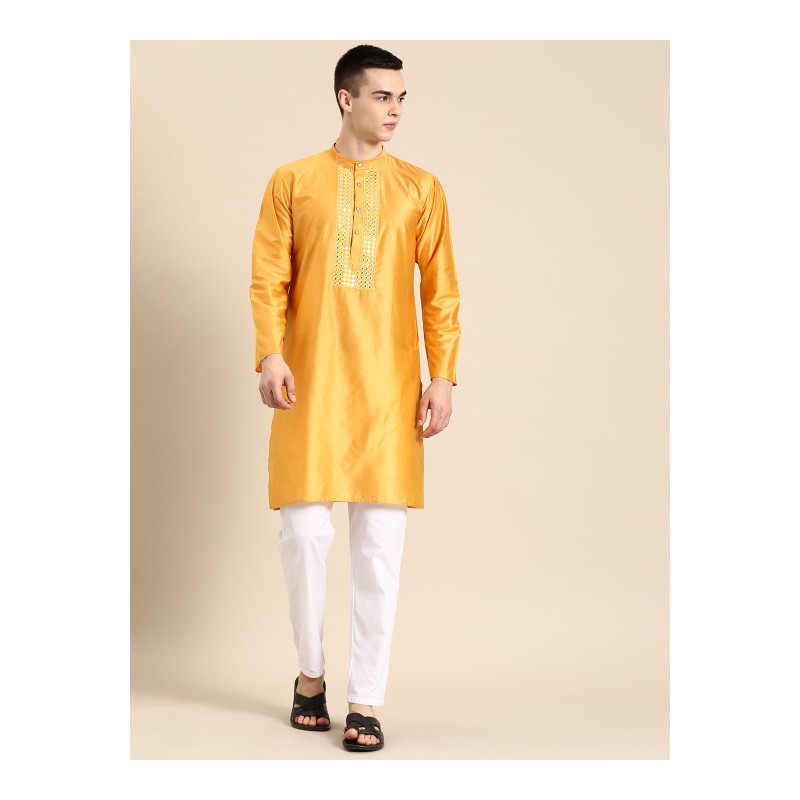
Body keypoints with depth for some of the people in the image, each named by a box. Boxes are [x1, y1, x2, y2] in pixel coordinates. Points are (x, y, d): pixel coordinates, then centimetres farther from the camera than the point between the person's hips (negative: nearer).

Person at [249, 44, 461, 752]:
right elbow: (268, 279, 4)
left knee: (380, 545, -2)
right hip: (309, 386, 0)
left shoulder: (419, 187, 9)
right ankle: (311, 674, 21)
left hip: (388, 388, 0)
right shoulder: (293, 182, 8)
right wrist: (271, 355, -11)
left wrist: (443, 376, -2)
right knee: (305, 531, -1)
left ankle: (366, 701, 5)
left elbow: (440, 290, 7)